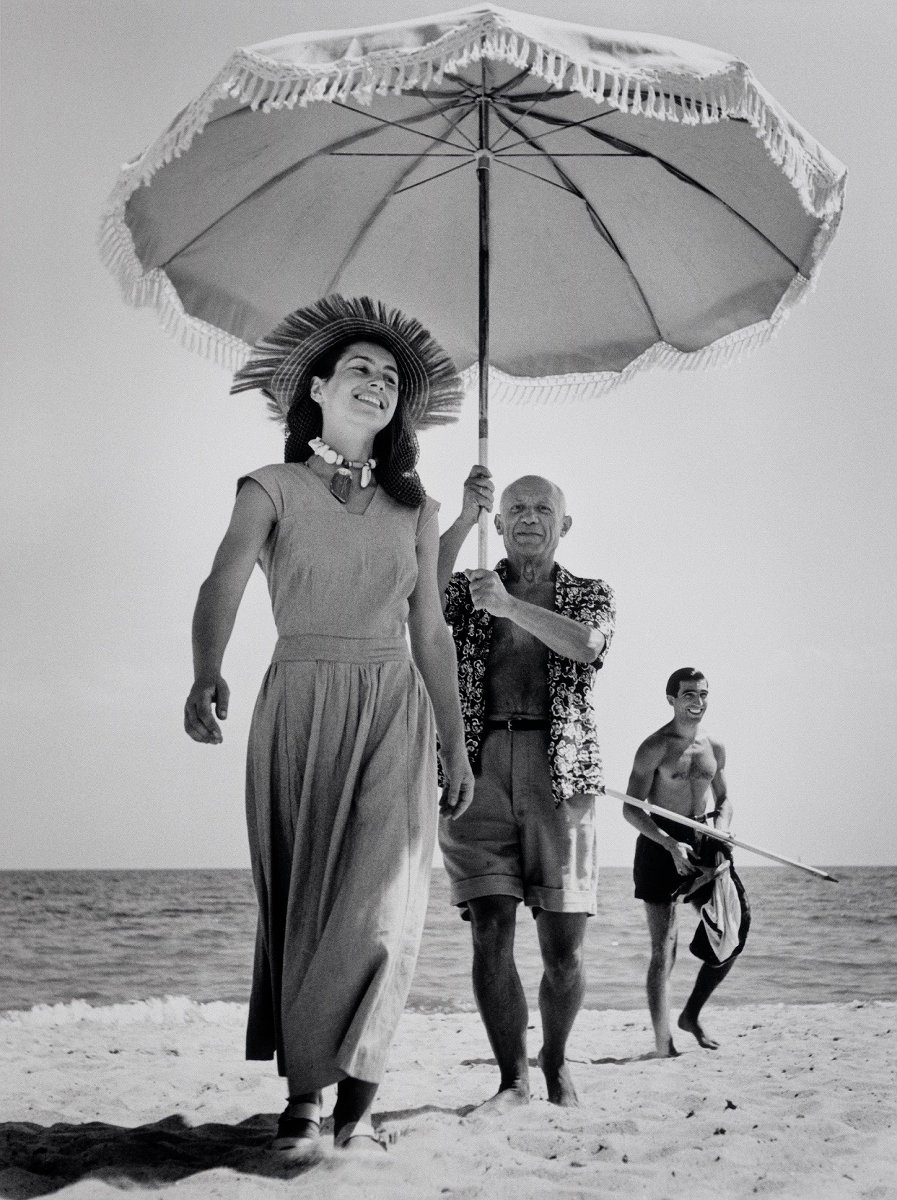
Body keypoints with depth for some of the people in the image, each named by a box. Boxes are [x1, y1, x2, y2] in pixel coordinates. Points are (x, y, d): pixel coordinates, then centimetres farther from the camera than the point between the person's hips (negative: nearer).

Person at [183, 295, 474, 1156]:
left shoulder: (414, 510, 14)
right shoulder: (271, 489, 3)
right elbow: (223, 585, -14)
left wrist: (454, 745, 11)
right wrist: (206, 676, -34)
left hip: (394, 711, 2)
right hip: (299, 704, -2)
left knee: (380, 899, -11)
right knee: (300, 899, 0)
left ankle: (354, 1093, -4)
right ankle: (303, 1094, 7)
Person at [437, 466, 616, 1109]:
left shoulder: (590, 593, 16)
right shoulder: (470, 588, 17)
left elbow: (587, 645, -7)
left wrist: (510, 605, -15)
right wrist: (465, 518, -11)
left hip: (560, 772, 0)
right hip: (478, 770, 0)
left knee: (564, 946, -1)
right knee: (491, 932, -8)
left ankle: (556, 1059, 23)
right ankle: (513, 1076, 3)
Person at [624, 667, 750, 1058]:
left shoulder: (715, 748, 9)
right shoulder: (655, 748, -9)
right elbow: (631, 808, -11)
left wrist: (720, 834, -1)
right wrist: (671, 844, -21)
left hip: (704, 845, 6)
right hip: (661, 843, -6)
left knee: (731, 938, 3)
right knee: (664, 945, -6)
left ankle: (692, 1015, 21)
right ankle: (663, 1041, -3)